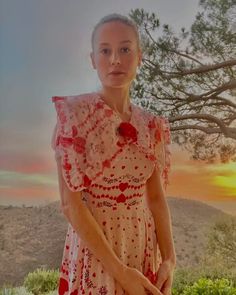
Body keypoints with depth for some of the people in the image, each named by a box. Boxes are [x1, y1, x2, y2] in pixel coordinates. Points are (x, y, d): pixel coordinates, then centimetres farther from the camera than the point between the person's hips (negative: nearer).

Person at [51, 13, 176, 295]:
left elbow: (156, 197, 2)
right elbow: (70, 203, -18)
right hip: (94, 249, -4)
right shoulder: (74, 113, -13)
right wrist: (120, 270, -20)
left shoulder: (152, 125, 1)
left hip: (144, 248, 5)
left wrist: (169, 259, -11)